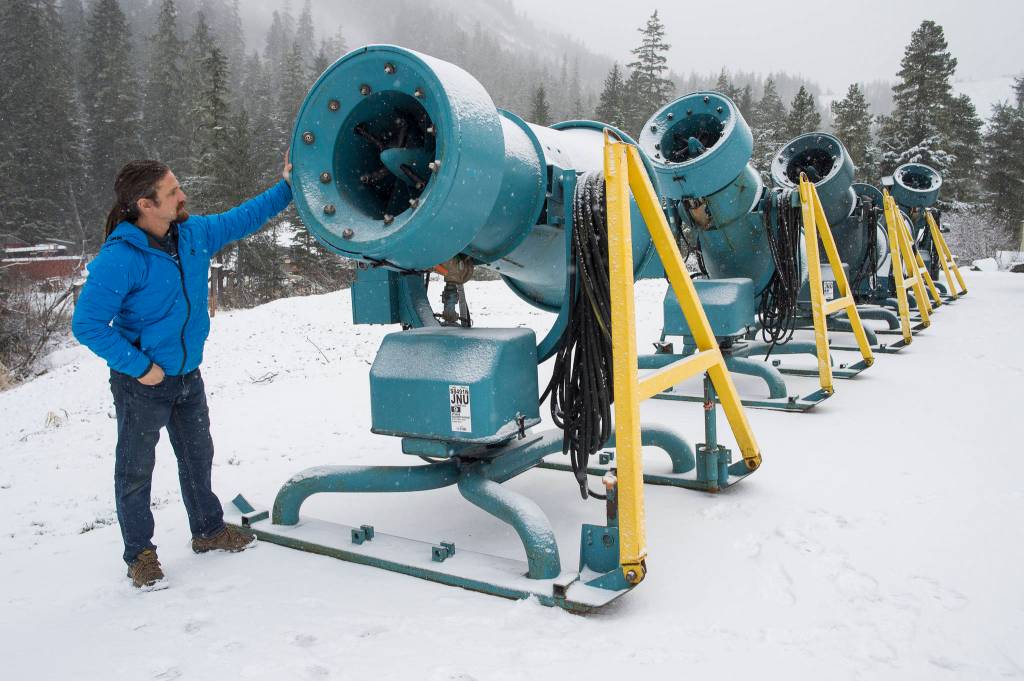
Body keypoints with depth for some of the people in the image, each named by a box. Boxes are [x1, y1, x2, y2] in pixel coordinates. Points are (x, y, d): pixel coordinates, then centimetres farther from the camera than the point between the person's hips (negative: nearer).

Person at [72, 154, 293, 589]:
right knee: (136, 471, 9)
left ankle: (208, 530, 39)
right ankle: (140, 554, 26)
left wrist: (286, 187, 8)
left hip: (188, 376, 7)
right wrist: (139, 366, -21)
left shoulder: (194, 233, -4)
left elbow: (243, 218, 12)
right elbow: (87, 324, -23)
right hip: (142, 385, -7)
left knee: (198, 458, 21)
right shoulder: (119, 258, -24)